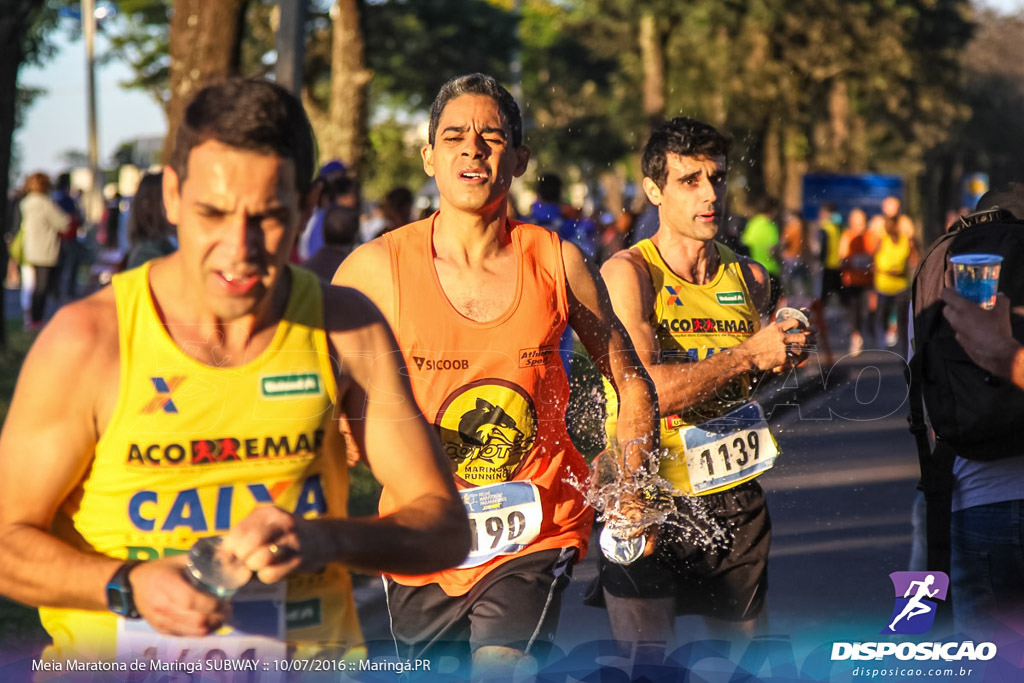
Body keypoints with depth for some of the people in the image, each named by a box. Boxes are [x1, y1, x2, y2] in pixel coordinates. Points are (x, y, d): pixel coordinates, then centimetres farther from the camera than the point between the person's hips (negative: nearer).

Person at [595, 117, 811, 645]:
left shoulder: (750, 279, 7)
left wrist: (786, 356, 3)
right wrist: (749, 355, -20)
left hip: (735, 502, 5)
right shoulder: (627, 274, -9)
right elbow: (643, 389, -23)